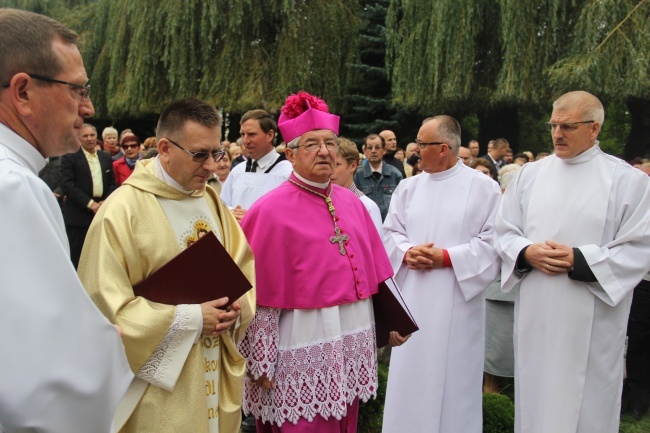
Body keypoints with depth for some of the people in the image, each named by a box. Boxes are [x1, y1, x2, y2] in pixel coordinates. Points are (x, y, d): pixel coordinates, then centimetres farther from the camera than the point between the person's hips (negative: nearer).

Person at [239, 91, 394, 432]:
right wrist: (261, 362, -11)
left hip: (353, 343, 6)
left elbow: (373, 271, 13)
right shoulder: (271, 211, -13)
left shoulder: (352, 202, 6)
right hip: (303, 347, -6)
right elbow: (260, 293, -12)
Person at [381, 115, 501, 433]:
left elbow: (492, 241, -9)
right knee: (410, 373, 12)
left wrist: (446, 257, -17)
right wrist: (408, 251, -14)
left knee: (451, 376, 8)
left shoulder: (484, 188, -5)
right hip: (412, 298, 4)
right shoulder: (408, 187, 7)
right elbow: (390, 232, 7)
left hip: (455, 301, -3)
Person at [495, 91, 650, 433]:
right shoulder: (529, 174, 7)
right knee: (535, 398, 13)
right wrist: (527, 252, -12)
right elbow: (504, 233, 9)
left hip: (591, 321, -3)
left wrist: (578, 260, -17)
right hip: (535, 314, 3)